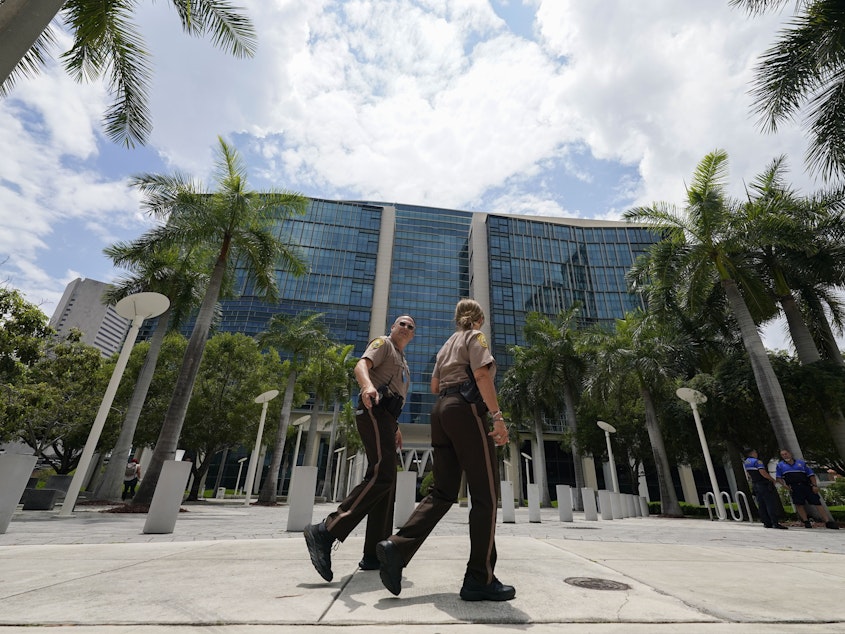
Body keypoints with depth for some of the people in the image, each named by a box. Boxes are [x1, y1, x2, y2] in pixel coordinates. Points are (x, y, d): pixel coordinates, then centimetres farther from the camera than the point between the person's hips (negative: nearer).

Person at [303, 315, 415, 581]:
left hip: (385, 416, 10)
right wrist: (368, 386, -38)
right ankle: (326, 531, -22)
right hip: (374, 410, -10)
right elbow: (362, 365, -16)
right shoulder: (383, 343, 5)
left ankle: (374, 555, 10)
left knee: (386, 482, 5)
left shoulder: (402, 362, 31)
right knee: (381, 475, -23)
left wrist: (396, 428, 28)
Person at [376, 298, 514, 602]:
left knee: (443, 492, 7)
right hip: (466, 409, -8)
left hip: (441, 409, 8)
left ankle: (397, 546, -4)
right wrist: (497, 416, -16)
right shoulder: (476, 336, 5)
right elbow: (482, 374, -12)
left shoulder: (447, 344, 27)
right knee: (485, 493, -3)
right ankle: (480, 578, -1)